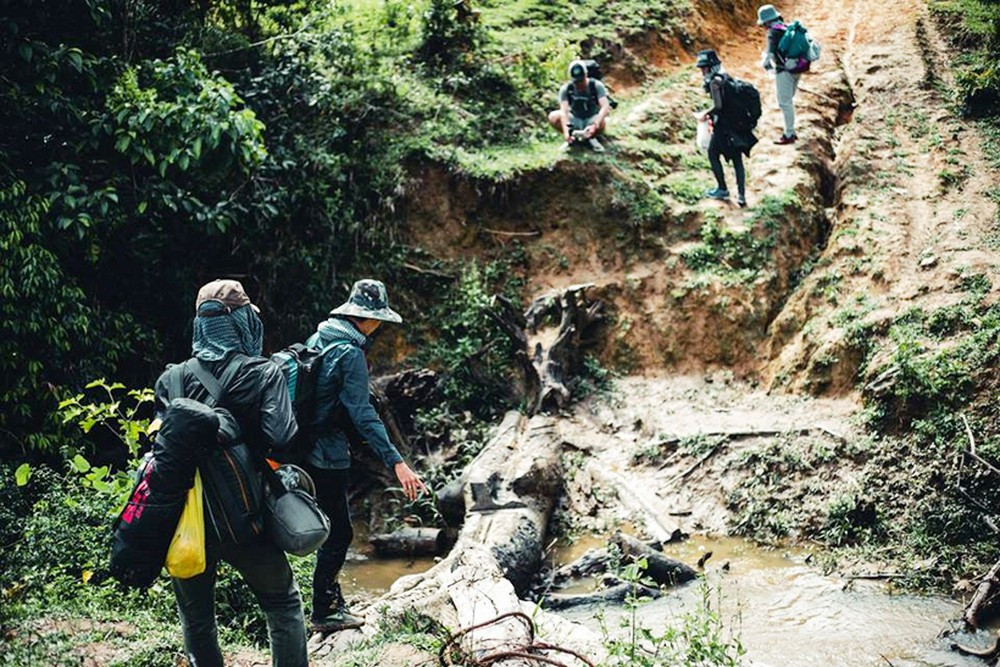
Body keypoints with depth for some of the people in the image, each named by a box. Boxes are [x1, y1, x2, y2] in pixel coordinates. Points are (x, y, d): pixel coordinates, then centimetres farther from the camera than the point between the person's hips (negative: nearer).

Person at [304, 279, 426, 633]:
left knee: (333, 528, 20)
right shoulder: (350, 352, -18)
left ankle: (331, 600, 30)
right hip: (327, 454, -9)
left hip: (304, 447, 9)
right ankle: (323, 612, 11)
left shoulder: (317, 338, 8)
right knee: (339, 533, 2)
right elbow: (362, 413, -24)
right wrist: (396, 462, -27)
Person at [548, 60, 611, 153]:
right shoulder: (566, 89, -15)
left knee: (601, 123, -39)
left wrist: (594, 125, -47)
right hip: (574, 120, 2)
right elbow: (564, 111, -27)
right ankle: (571, 138, -4)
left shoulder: (597, 86, -19)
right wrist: (566, 131, -45)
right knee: (553, 117, -27)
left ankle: (591, 137, -5)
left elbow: (605, 107, -30)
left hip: (592, 120, -2)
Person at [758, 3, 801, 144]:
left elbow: (770, 52, -21)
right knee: (788, 100, 19)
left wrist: (764, 64, -2)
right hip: (796, 69, 9)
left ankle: (789, 135, 1)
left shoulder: (773, 32, -13)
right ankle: (791, 131, 26)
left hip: (784, 71, -9)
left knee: (784, 102, -2)